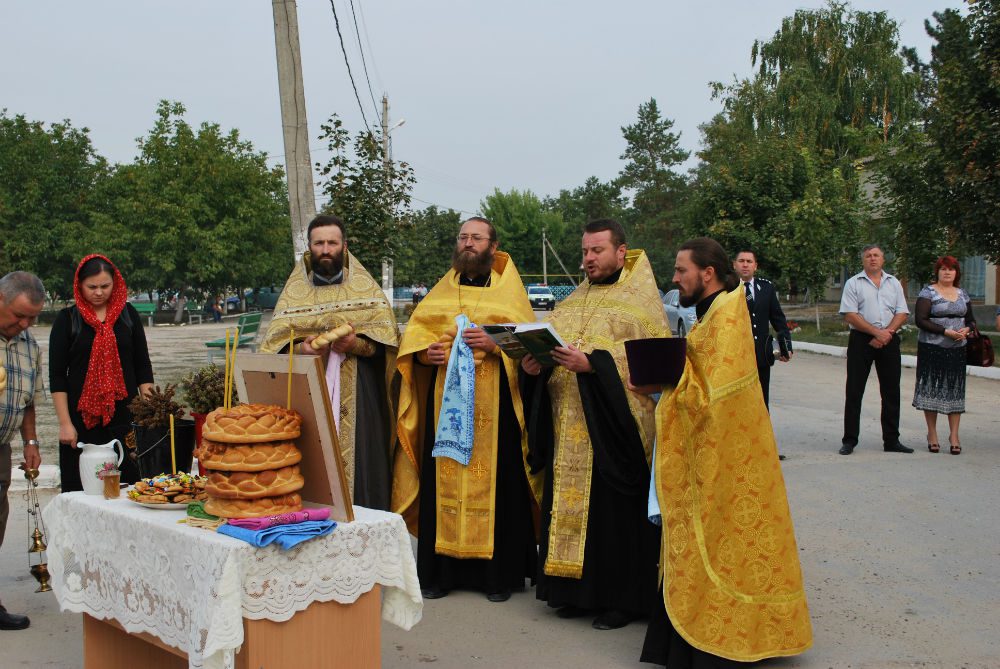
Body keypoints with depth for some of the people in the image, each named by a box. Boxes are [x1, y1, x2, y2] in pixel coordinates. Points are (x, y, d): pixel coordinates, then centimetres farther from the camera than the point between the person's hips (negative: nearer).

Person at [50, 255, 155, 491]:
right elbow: (57, 376, 0)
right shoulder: (67, 319, 2)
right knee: (80, 488, 0)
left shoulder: (128, 314, 7)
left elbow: (143, 365, 9)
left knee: (128, 483, 0)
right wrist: (65, 424, -6)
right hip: (83, 417, -1)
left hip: (124, 416, 1)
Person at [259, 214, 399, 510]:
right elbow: (274, 342, 6)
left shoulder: (365, 287, 9)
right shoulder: (294, 290, 13)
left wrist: (356, 345, -18)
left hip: (357, 396, -1)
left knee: (358, 465, -6)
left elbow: (385, 336, 1)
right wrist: (300, 348, -15)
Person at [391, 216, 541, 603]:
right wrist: (424, 352, -8)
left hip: (494, 404, -3)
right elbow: (413, 332, 13)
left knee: (495, 482, -2)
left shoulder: (509, 291, 8)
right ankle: (441, 570, 10)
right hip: (446, 400, 3)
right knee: (443, 481, 2)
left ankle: (499, 574, 7)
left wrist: (495, 344, -18)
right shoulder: (441, 291, 16)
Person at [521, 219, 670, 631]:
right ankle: (577, 590, 20)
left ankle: (623, 597, 10)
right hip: (568, 430, 6)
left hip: (612, 430, -6)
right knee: (569, 506, 8)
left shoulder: (640, 300, -2)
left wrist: (591, 363, -24)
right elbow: (549, 345, 17)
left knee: (616, 513, -1)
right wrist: (535, 365, -6)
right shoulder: (571, 303, 18)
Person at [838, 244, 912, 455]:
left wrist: (887, 332, -10)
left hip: (889, 341, 3)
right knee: (854, 391, -2)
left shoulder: (894, 283, 13)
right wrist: (876, 332, -13)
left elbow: (902, 314, 7)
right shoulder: (853, 283, 2)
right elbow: (850, 315, -7)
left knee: (891, 391, 5)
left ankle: (891, 440, 13)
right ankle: (849, 440, 4)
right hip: (861, 340, -3)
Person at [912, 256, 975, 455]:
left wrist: (966, 330, -5)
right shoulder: (928, 292, -3)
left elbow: (971, 320, 18)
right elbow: (920, 319, -12)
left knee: (955, 389, 3)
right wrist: (945, 331, -18)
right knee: (931, 389, -1)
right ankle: (932, 434, 9)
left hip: (957, 349, 4)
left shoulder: (963, 294, 13)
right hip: (931, 349, -4)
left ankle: (954, 435, 8)